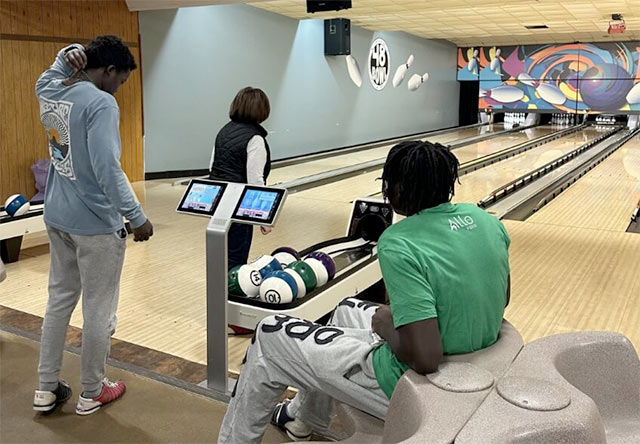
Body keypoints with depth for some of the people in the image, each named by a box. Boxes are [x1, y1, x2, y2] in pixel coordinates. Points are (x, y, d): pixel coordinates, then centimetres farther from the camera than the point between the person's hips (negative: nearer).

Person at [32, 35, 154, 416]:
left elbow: (55, 73, 28)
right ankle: (92, 393, 21)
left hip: (57, 217, 8)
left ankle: (47, 389, 27)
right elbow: (107, 169, -25)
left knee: (59, 299, 18)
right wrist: (137, 217, -20)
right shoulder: (100, 103, -19)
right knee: (98, 311, 6)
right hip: (96, 222, -8)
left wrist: (69, 55, 6)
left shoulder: (49, 91, 5)